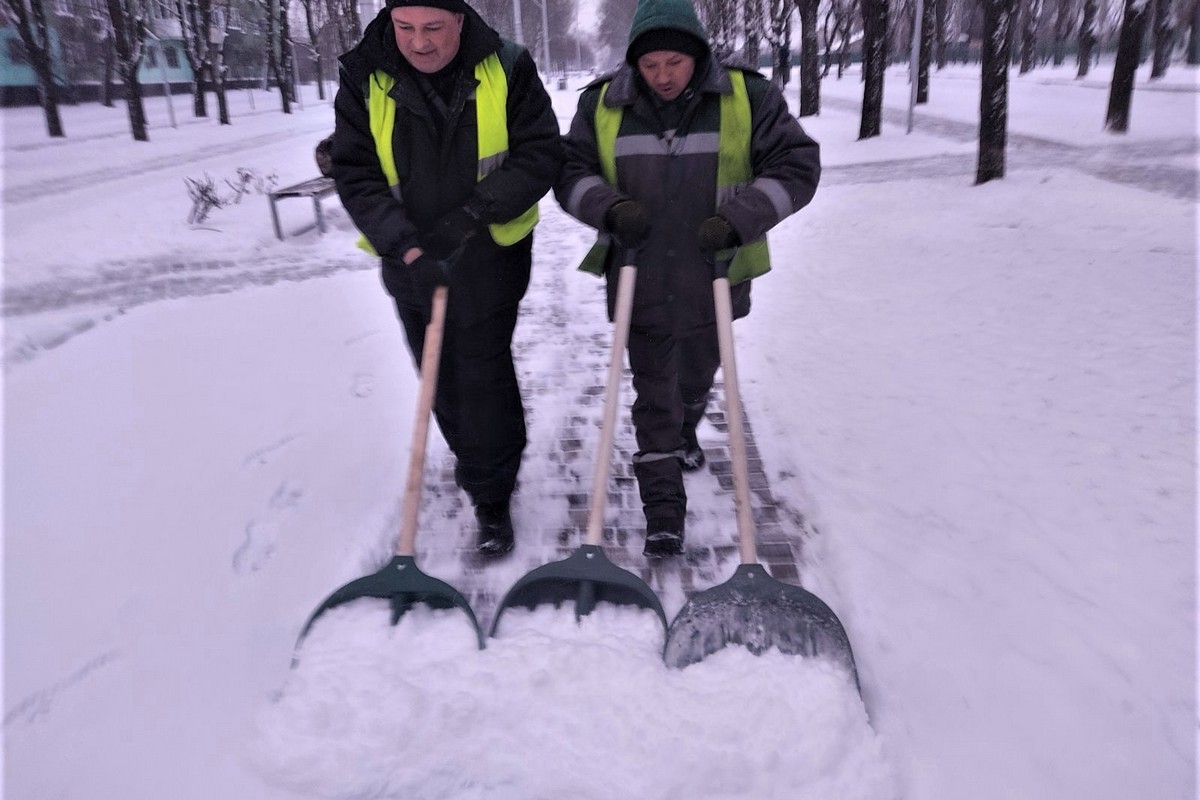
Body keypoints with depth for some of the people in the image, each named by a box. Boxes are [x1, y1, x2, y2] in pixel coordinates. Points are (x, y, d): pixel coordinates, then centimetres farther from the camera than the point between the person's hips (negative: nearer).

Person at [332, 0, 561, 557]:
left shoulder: (507, 69, -10)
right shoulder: (364, 79, -7)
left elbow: (540, 154, -11)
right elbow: (355, 175, -10)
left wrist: (476, 210, -24)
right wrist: (406, 247, -24)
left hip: (488, 256, -3)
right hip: (411, 261, 3)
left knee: (484, 375, -2)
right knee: (440, 375, 17)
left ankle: (492, 498, 12)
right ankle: (472, 453, 44)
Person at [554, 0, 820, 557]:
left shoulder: (747, 98, -6)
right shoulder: (603, 104, -1)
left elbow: (796, 164, -6)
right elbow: (570, 170, 4)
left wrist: (739, 219, -20)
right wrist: (609, 207, -17)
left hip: (713, 279, 1)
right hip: (640, 281, 0)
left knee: (697, 375, 22)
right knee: (653, 395, 1)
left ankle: (685, 431, 55)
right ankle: (662, 505, 11)